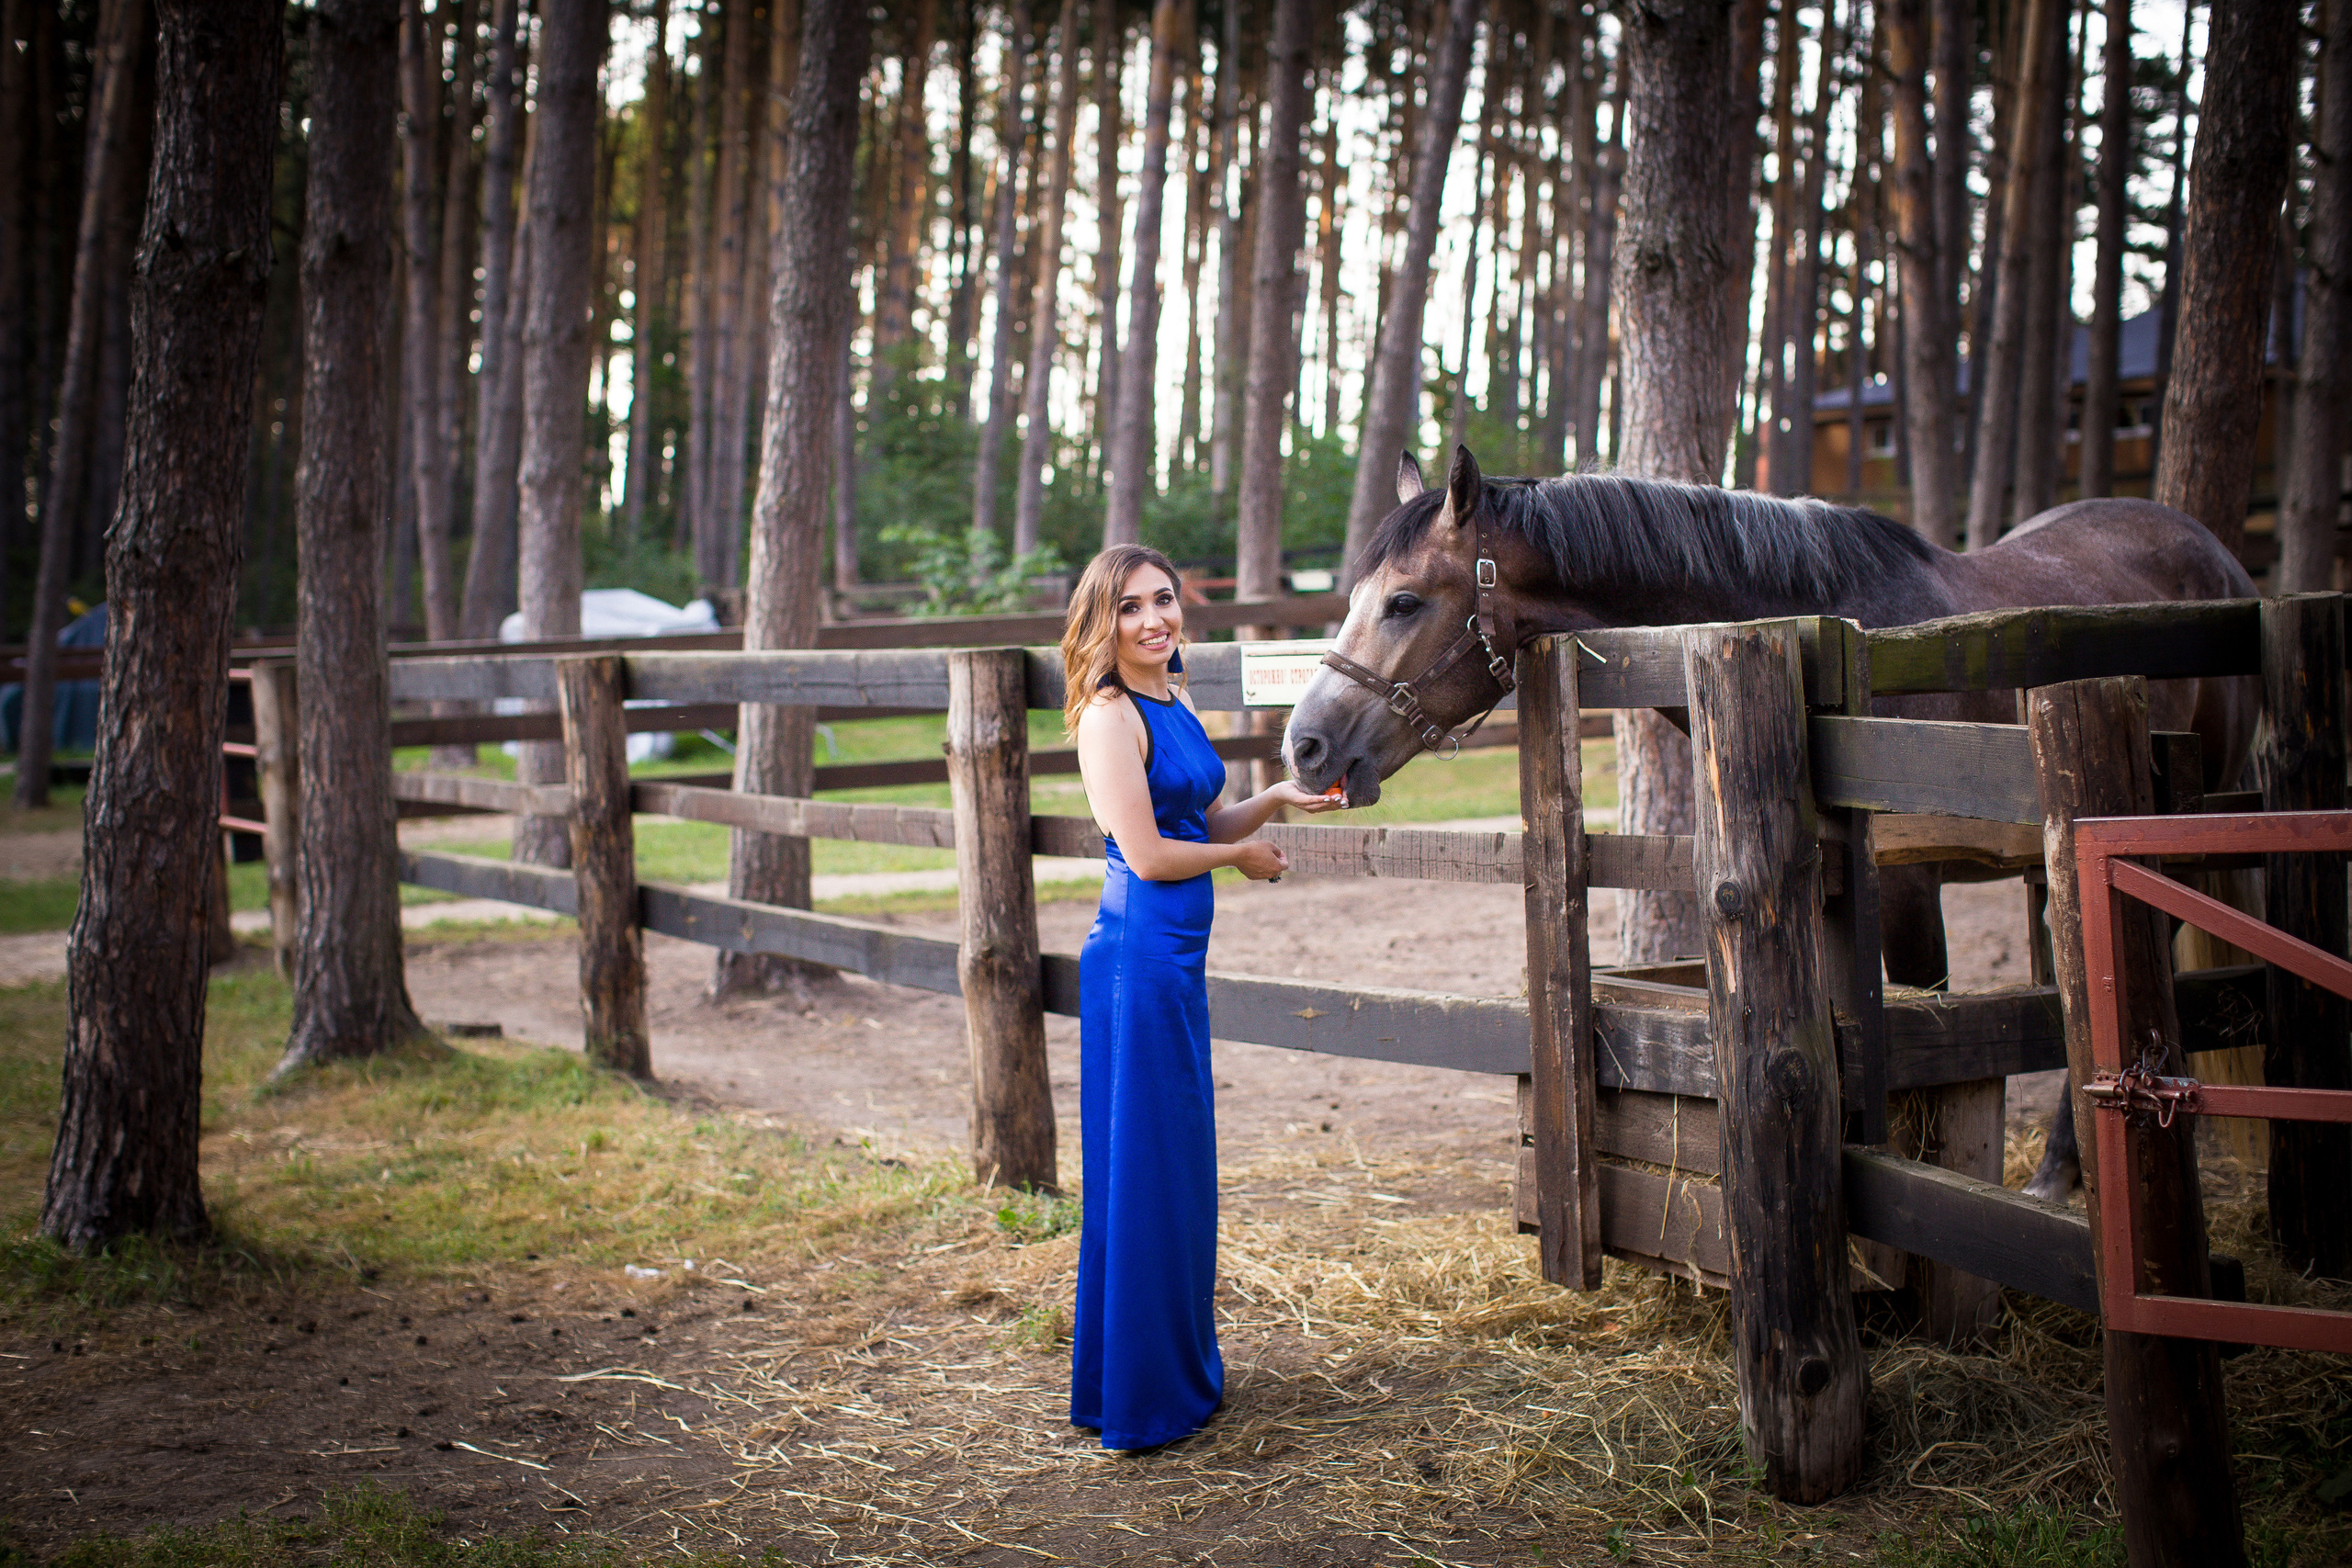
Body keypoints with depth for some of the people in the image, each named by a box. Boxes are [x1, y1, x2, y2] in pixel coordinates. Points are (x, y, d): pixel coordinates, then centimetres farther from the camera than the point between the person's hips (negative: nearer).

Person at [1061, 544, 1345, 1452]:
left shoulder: (1173, 708, 13)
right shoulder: (1111, 715, -15)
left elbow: (1207, 821, 20)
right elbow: (1148, 854, -19)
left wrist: (1276, 799, 3)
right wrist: (1242, 855, -4)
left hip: (1178, 958, 9)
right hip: (1139, 958, -9)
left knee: (1181, 1166, 18)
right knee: (1142, 1169, 0)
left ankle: (1182, 1369, 32)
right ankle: (1134, 1402, 11)